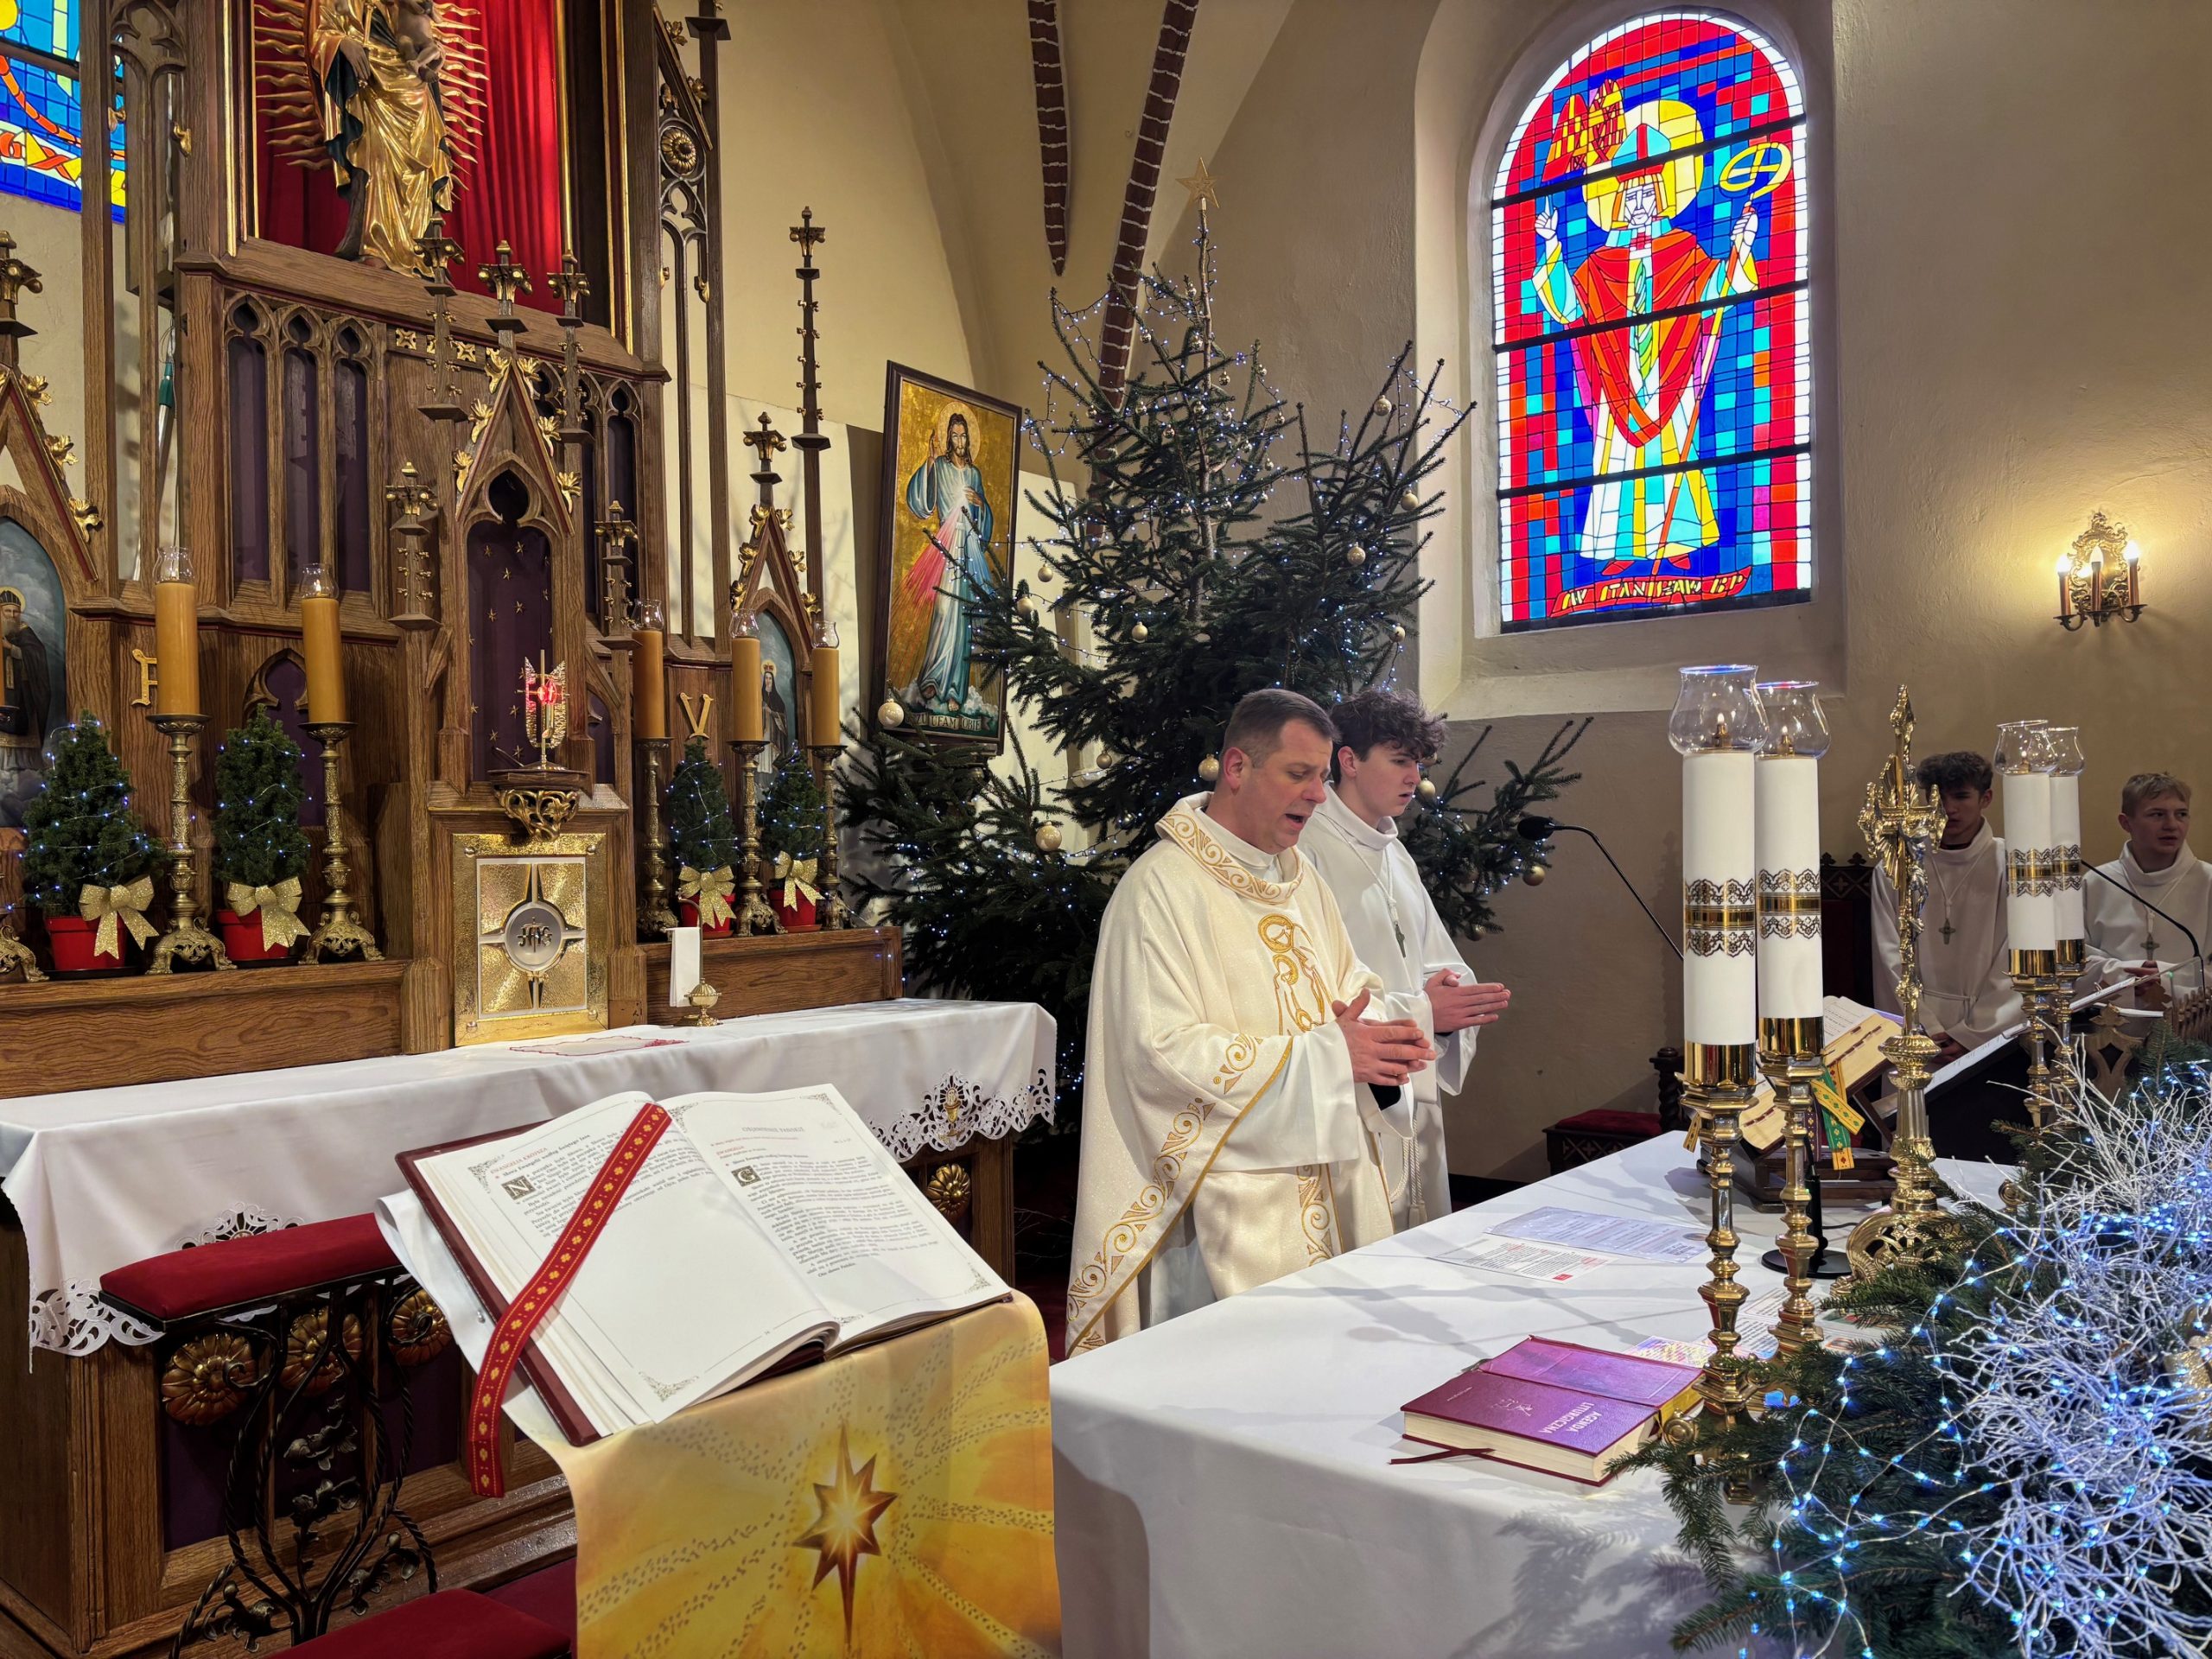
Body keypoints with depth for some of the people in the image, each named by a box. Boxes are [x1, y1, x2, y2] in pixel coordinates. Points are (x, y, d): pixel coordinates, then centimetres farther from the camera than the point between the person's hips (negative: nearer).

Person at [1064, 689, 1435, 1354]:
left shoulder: (1298, 876, 12)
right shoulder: (1162, 887, -14)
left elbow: (1351, 988, 19)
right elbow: (1165, 1052, -20)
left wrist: (1375, 1037, -6)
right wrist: (1326, 1056, -20)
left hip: (1326, 1170, 8)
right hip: (1228, 1193, -7)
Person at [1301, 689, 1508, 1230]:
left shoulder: (1393, 853, 19)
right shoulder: (1308, 851, -11)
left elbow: (1439, 962, 21)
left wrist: (1450, 989, -3)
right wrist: (1421, 1011, -20)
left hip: (1416, 1105, 9)